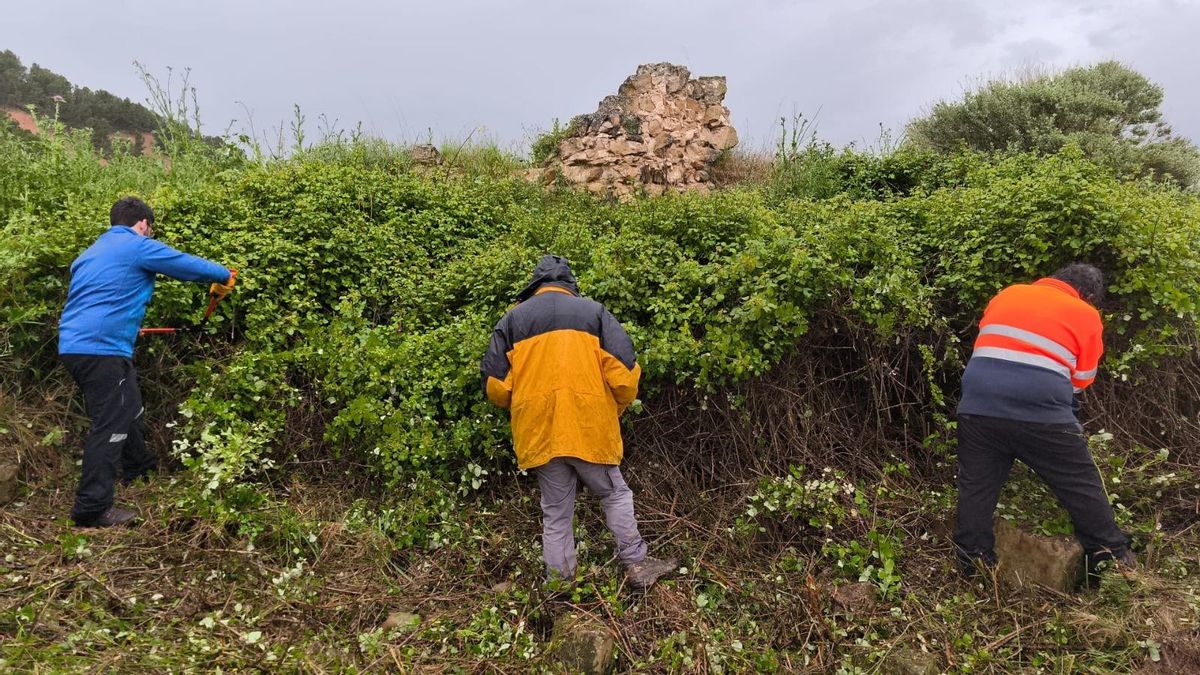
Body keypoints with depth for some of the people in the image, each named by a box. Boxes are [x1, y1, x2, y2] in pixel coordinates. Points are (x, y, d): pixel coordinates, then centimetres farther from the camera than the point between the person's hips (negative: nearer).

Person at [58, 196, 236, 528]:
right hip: (100, 348, -10)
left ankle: (138, 466, 42)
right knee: (111, 425, -6)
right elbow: (189, 265, 1)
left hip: (76, 344, 10)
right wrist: (225, 276, 19)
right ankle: (91, 508, -4)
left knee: (127, 407, 24)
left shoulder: (90, 253, 23)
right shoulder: (139, 247, -5)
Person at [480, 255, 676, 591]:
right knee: (615, 495, 17)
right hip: (590, 428, -2)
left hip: (539, 434, 2)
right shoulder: (593, 311, 5)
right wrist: (615, 411, 13)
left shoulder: (513, 318, 9)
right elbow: (624, 371, -3)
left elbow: (494, 385, 6)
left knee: (555, 513, 13)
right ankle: (636, 565, 21)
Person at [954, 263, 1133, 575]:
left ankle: (974, 565, 18)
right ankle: (1114, 558, 28)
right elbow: (1081, 380, 12)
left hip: (978, 405, 3)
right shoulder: (1087, 315, 10)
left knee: (976, 488, 12)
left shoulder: (1007, 293, 19)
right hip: (1040, 412, -2)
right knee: (1083, 487, 16)